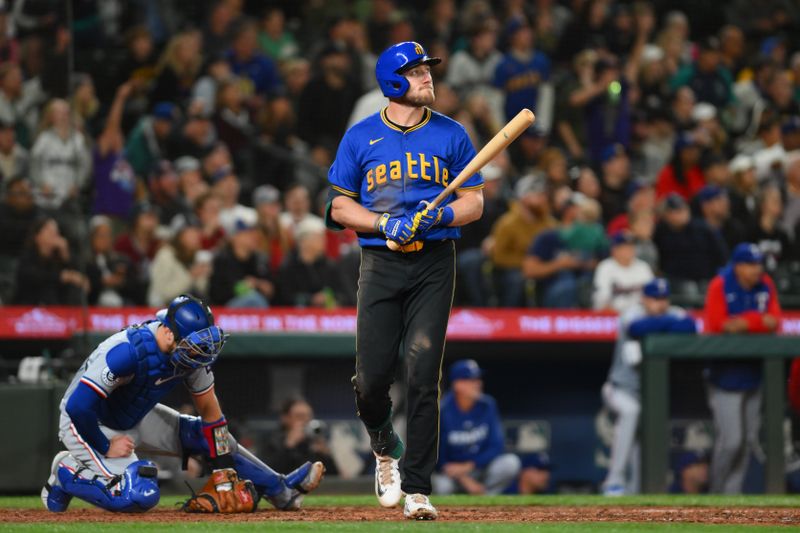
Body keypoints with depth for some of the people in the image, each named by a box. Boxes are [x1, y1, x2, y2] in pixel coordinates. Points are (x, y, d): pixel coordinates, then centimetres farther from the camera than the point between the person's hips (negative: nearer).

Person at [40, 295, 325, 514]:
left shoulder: (191, 351, -13)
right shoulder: (128, 352, -37)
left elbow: (210, 411, -1)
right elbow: (78, 406, -35)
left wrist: (224, 469, -2)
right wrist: (106, 448, -21)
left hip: (135, 418, 8)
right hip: (86, 425, -8)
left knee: (203, 434, 5)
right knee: (141, 495, -24)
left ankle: (282, 491, 18)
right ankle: (65, 474, -2)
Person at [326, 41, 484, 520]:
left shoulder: (452, 135, 7)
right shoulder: (360, 137, 5)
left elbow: (475, 202, 8)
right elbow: (340, 206, 5)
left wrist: (438, 216, -13)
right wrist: (386, 224, -11)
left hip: (434, 265, 0)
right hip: (381, 263, 0)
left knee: (423, 376, -9)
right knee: (373, 376, -4)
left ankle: (417, 489, -7)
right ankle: (385, 448, 29)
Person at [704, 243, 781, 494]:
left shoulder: (765, 286, 5)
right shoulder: (720, 286, -10)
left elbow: (774, 322, -1)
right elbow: (717, 325, -16)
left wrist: (745, 323, -18)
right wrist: (758, 320, -14)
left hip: (753, 375, 6)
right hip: (725, 374, -6)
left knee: (749, 440, 6)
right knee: (731, 440, -10)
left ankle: (732, 493, 15)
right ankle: (716, 494, 5)